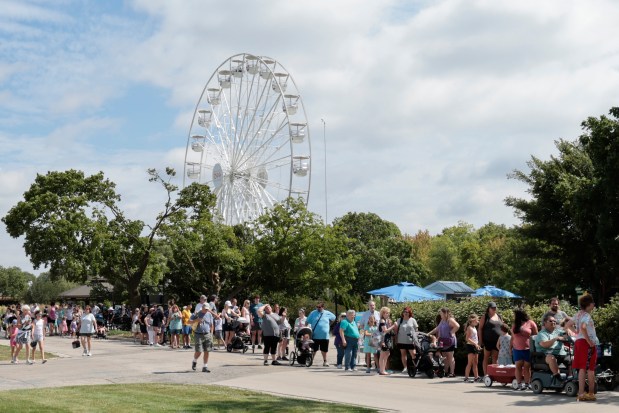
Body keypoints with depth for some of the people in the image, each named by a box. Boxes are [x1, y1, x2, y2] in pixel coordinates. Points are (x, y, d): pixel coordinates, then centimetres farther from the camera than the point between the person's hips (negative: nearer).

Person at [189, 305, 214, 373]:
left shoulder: (209, 314, 9)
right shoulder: (196, 314, -1)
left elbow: (211, 325, 15)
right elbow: (189, 321, -3)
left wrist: (211, 334, 7)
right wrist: (196, 320, -19)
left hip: (207, 335, 3)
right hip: (198, 335, -3)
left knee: (206, 351, 0)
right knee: (198, 351, -7)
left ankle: (205, 367, 8)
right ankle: (194, 361, 23)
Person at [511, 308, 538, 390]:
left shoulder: (530, 323, 0)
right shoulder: (515, 325, 16)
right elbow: (513, 337, 19)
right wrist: (511, 347, 12)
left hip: (528, 349, -4)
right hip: (517, 349, 4)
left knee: (527, 366, -1)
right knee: (518, 366, -3)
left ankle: (527, 384, 4)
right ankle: (520, 384, -4)